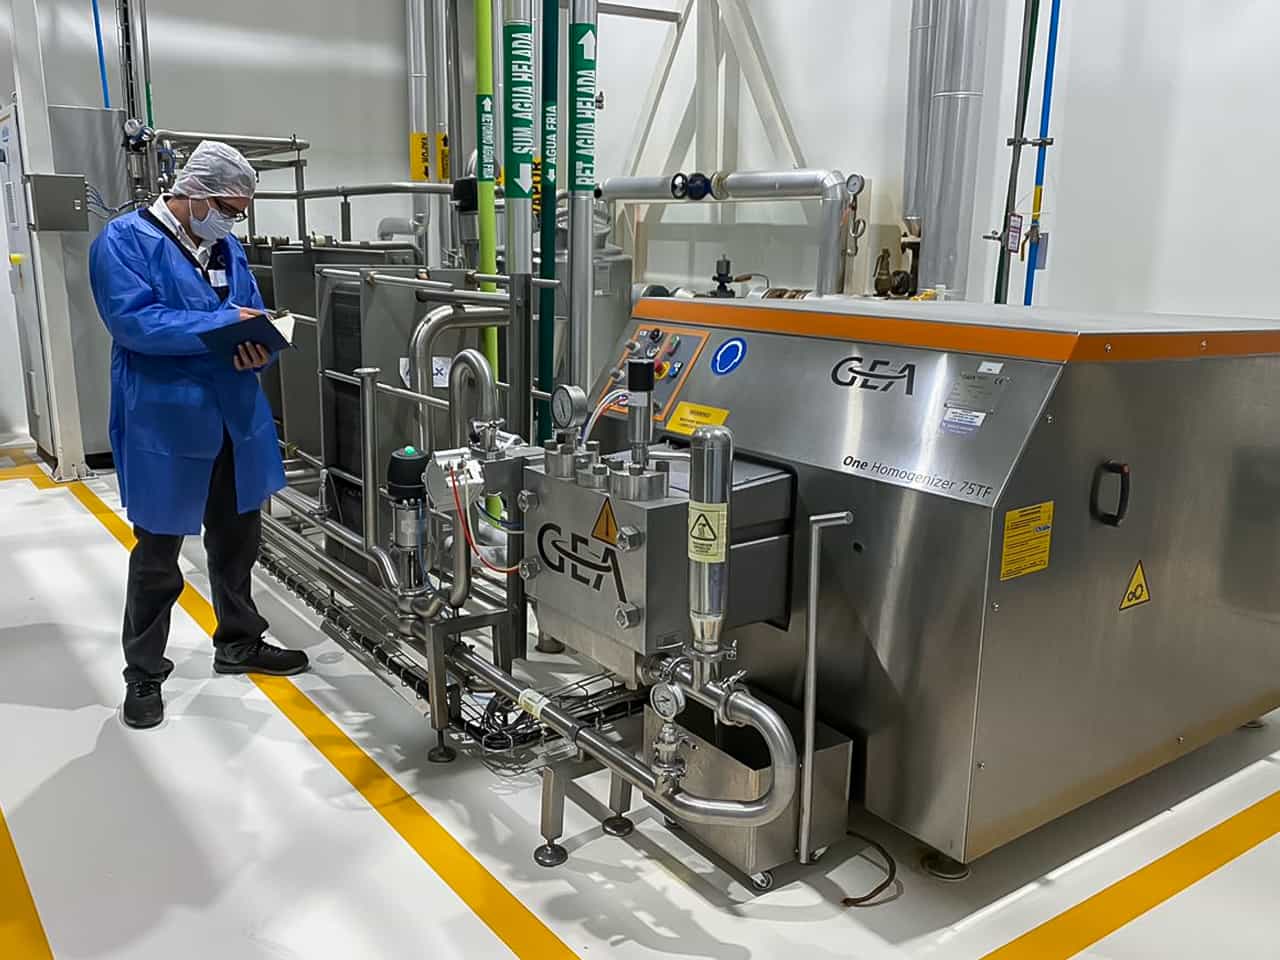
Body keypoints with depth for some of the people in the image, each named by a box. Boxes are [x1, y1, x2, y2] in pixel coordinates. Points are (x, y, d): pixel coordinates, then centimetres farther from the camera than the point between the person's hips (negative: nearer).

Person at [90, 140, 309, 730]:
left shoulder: (226, 248, 11)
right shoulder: (124, 240, -10)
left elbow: (253, 318, 11)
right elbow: (133, 321, -22)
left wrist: (259, 348, -12)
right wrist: (221, 324, -23)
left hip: (236, 420, 7)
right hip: (164, 424, -6)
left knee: (238, 539, 18)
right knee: (157, 558, 5)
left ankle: (240, 643, 37)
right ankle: (144, 675, 21)